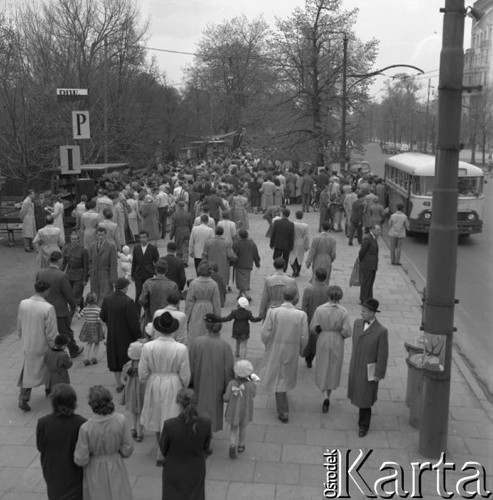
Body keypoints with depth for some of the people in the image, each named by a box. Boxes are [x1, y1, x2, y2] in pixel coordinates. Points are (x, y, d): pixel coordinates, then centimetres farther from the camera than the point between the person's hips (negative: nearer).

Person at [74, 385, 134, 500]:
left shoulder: (86, 428, -26)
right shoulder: (121, 420, -21)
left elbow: (81, 460, -15)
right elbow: (127, 450, -10)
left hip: (96, 472, -1)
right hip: (116, 469, 1)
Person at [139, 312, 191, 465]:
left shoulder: (147, 347, -17)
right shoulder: (181, 349, -19)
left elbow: (142, 373, -8)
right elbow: (185, 375, -10)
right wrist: (184, 388, 10)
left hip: (154, 385, 2)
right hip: (173, 387, -1)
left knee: (158, 416, 24)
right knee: (169, 418, 15)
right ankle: (162, 456, 26)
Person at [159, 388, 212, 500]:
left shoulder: (169, 425, -27)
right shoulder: (206, 423, -21)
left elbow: (163, 450, -11)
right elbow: (206, 447, -4)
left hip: (174, 472, -2)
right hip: (196, 471, 2)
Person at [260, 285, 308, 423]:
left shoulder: (272, 312, -19)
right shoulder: (301, 315, -18)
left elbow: (265, 333, -14)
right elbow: (303, 337, -11)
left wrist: (267, 345, 7)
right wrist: (300, 350, 8)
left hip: (275, 350, -1)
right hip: (292, 351, 2)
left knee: (277, 377, 14)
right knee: (287, 374, 26)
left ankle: (283, 412, 17)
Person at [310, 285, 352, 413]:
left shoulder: (320, 309, -15)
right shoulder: (344, 312, -16)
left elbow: (313, 328, -10)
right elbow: (346, 332, -16)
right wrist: (340, 334, 5)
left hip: (323, 341, 0)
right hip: (337, 342, 0)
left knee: (323, 368, 13)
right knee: (333, 368, 19)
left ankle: (326, 396, -2)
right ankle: (328, 394, 29)